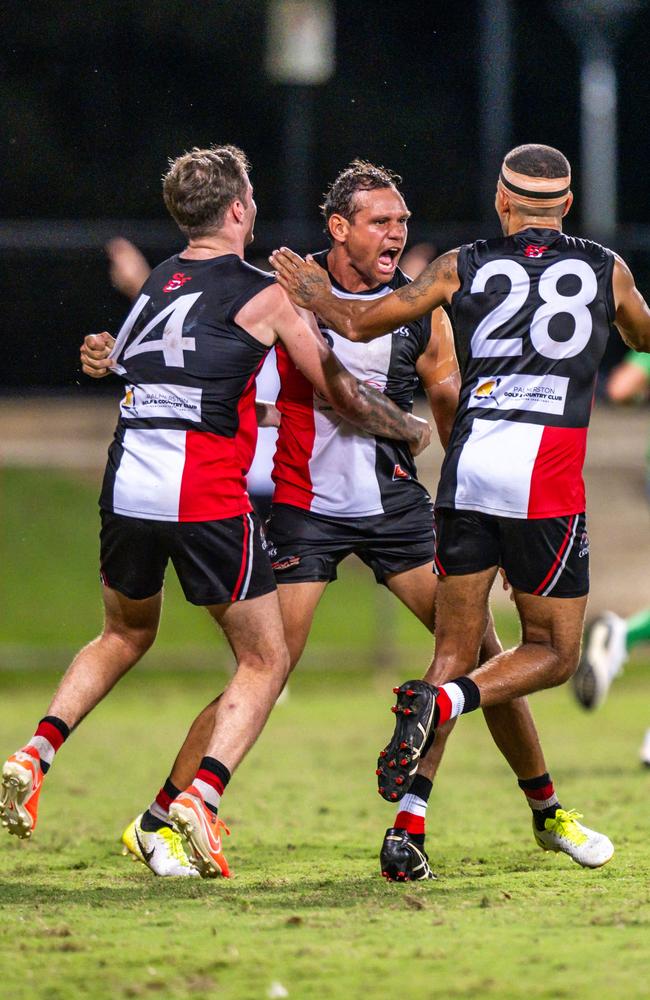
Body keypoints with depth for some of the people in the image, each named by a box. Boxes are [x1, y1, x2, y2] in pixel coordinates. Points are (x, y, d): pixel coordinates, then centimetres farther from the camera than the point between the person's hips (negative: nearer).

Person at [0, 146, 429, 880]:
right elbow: (344, 395, 4)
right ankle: (201, 797, -13)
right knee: (266, 661, 6)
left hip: (125, 488, 5)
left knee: (125, 634, 28)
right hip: (207, 496, -5)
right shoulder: (263, 295, -1)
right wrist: (415, 429, 22)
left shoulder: (157, 282, 14)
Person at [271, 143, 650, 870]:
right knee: (552, 653, 9)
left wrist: (316, 297, 36)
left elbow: (360, 323, 16)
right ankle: (441, 702, -19)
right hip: (546, 481, -2)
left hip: (467, 469, 2)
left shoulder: (463, 268, 9)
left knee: (456, 652, 7)